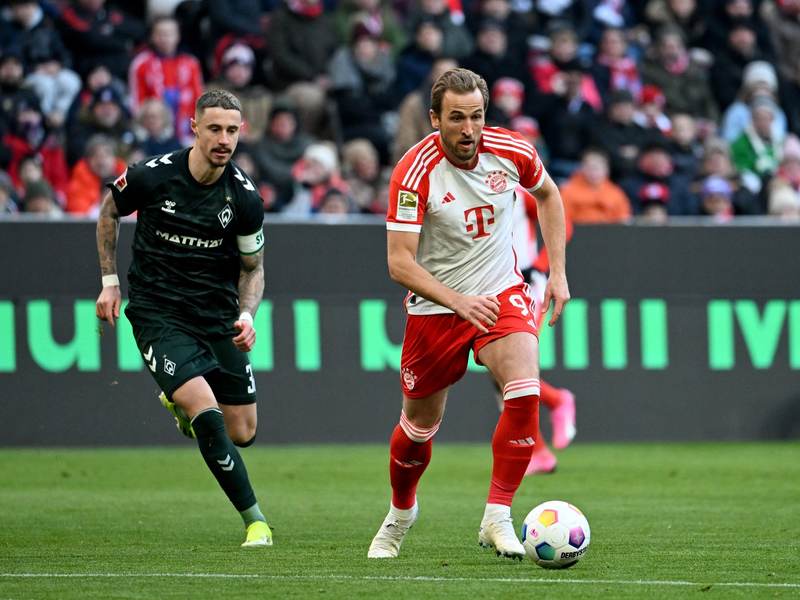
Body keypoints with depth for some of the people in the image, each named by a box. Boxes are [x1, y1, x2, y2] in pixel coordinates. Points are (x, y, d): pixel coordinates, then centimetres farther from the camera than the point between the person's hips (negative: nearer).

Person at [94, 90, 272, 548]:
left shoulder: (245, 197, -8)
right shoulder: (151, 176, -14)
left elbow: (253, 267, 5)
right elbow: (109, 212, 8)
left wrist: (247, 316, -12)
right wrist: (110, 281, 7)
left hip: (219, 317, 3)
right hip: (158, 316, -3)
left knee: (241, 433, 6)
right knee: (207, 415, -23)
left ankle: (181, 403, 39)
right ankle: (255, 520, -10)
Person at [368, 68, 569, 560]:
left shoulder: (512, 151, -11)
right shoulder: (415, 172, -21)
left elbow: (548, 195, 12)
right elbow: (400, 262, -22)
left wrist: (558, 272, 6)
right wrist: (459, 301, -35)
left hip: (502, 293, 1)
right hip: (435, 307, -1)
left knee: (525, 393, -24)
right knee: (420, 424, 10)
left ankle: (497, 518, -14)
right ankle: (401, 511, 40)